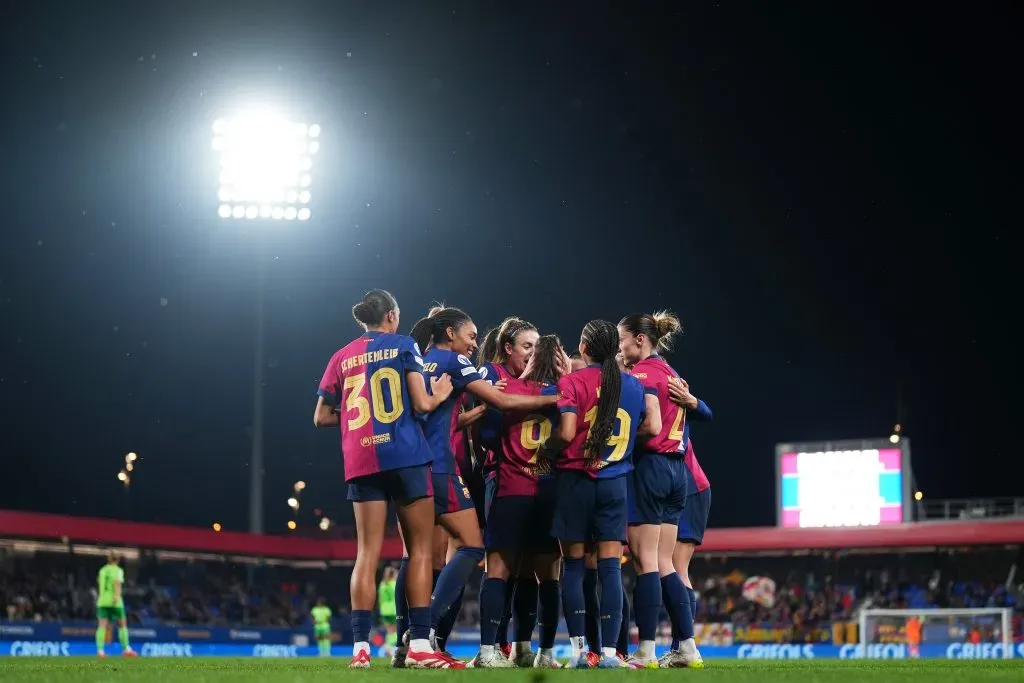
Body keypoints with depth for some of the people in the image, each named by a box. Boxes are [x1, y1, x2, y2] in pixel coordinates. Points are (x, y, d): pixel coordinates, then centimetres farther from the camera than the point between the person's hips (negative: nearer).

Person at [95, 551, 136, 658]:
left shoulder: (102, 570, 14)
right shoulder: (118, 570, 0)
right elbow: (117, 582, -17)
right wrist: (117, 595, -29)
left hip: (102, 601, 4)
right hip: (114, 602, -4)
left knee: (102, 626, -5)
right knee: (122, 625, 10)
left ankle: (100, 650, -19)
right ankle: (126, 649, 12)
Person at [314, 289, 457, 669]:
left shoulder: (342, 358, 14)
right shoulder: (403, 346, 3)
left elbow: (321, 417, 14)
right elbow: (422, 404, -4)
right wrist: (440, 394, 16)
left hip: (360, 462, 4)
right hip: (405, 456, -4)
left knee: (367, 553, 2)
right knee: (419, 549, 2)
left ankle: (360, 647, -6)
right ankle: (419, 645, -5)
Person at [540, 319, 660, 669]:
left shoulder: (572, 382, -5)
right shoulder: (634, 384, 7)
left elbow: (566, 433, -15)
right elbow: (652, 427, 3)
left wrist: (544, 450, 2)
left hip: (575, 480, -3)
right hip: (615, 482, 3)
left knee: (573, 565, 6)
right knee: (610, 567, 1)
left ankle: (578, 649, 3)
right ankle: (609, 651, -4)